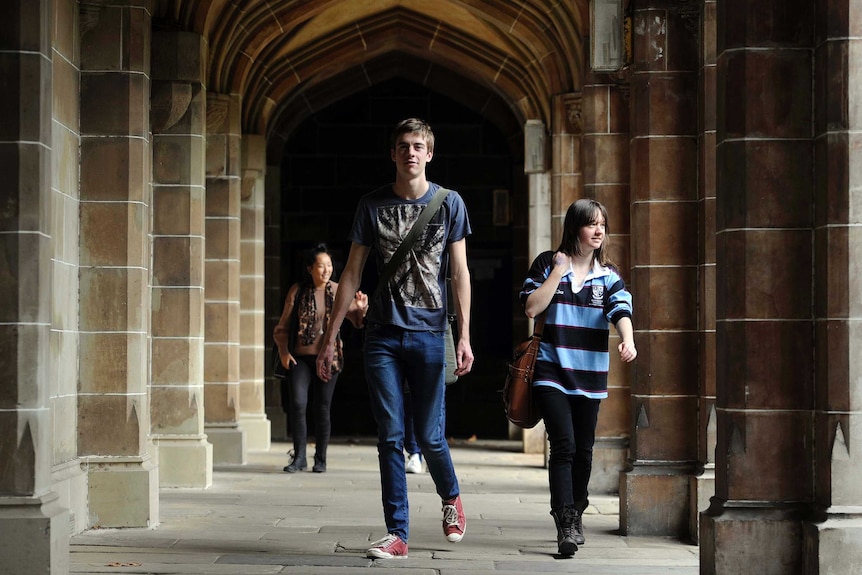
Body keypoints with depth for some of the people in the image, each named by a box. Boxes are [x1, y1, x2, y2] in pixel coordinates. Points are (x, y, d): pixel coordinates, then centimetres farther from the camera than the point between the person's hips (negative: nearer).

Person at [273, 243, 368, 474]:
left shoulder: (338, 292, 2)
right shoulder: (298, 291, 1)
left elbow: (357, 320, -1)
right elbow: (282, 326, 7)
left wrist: (361, 308, -22)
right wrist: (283, 352, -4)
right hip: (301, 357, 0)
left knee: (323, 409, 4)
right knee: (297, 404, -12)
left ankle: (320, 459, 16)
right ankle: (299, 457, 1)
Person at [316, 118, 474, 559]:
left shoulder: (449, 204, 3)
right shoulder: (372, 205, 6)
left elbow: (459, 272, 2)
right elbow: (352, 273, 8)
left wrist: (464, 336, -6)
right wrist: (330, 337, 4)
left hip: (428, 333, -1)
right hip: (382, 336, 1)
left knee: (429, 435, 1)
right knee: (390, 437, 0)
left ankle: (451, 497, 31)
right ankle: (397, 534, 5)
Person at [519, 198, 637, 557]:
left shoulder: (608, 275, 6)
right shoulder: (548, 263, 1)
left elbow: (621, 311, -10)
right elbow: (532, 308, -8)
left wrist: (628, 340, -30)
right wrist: (558, 272, -12)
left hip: (590, 376, 3)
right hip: (552, 373, -3)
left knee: (583, 450, 11)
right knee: (563, 444, -15)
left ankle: (576, 516, 29)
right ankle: (565, 525, -18)